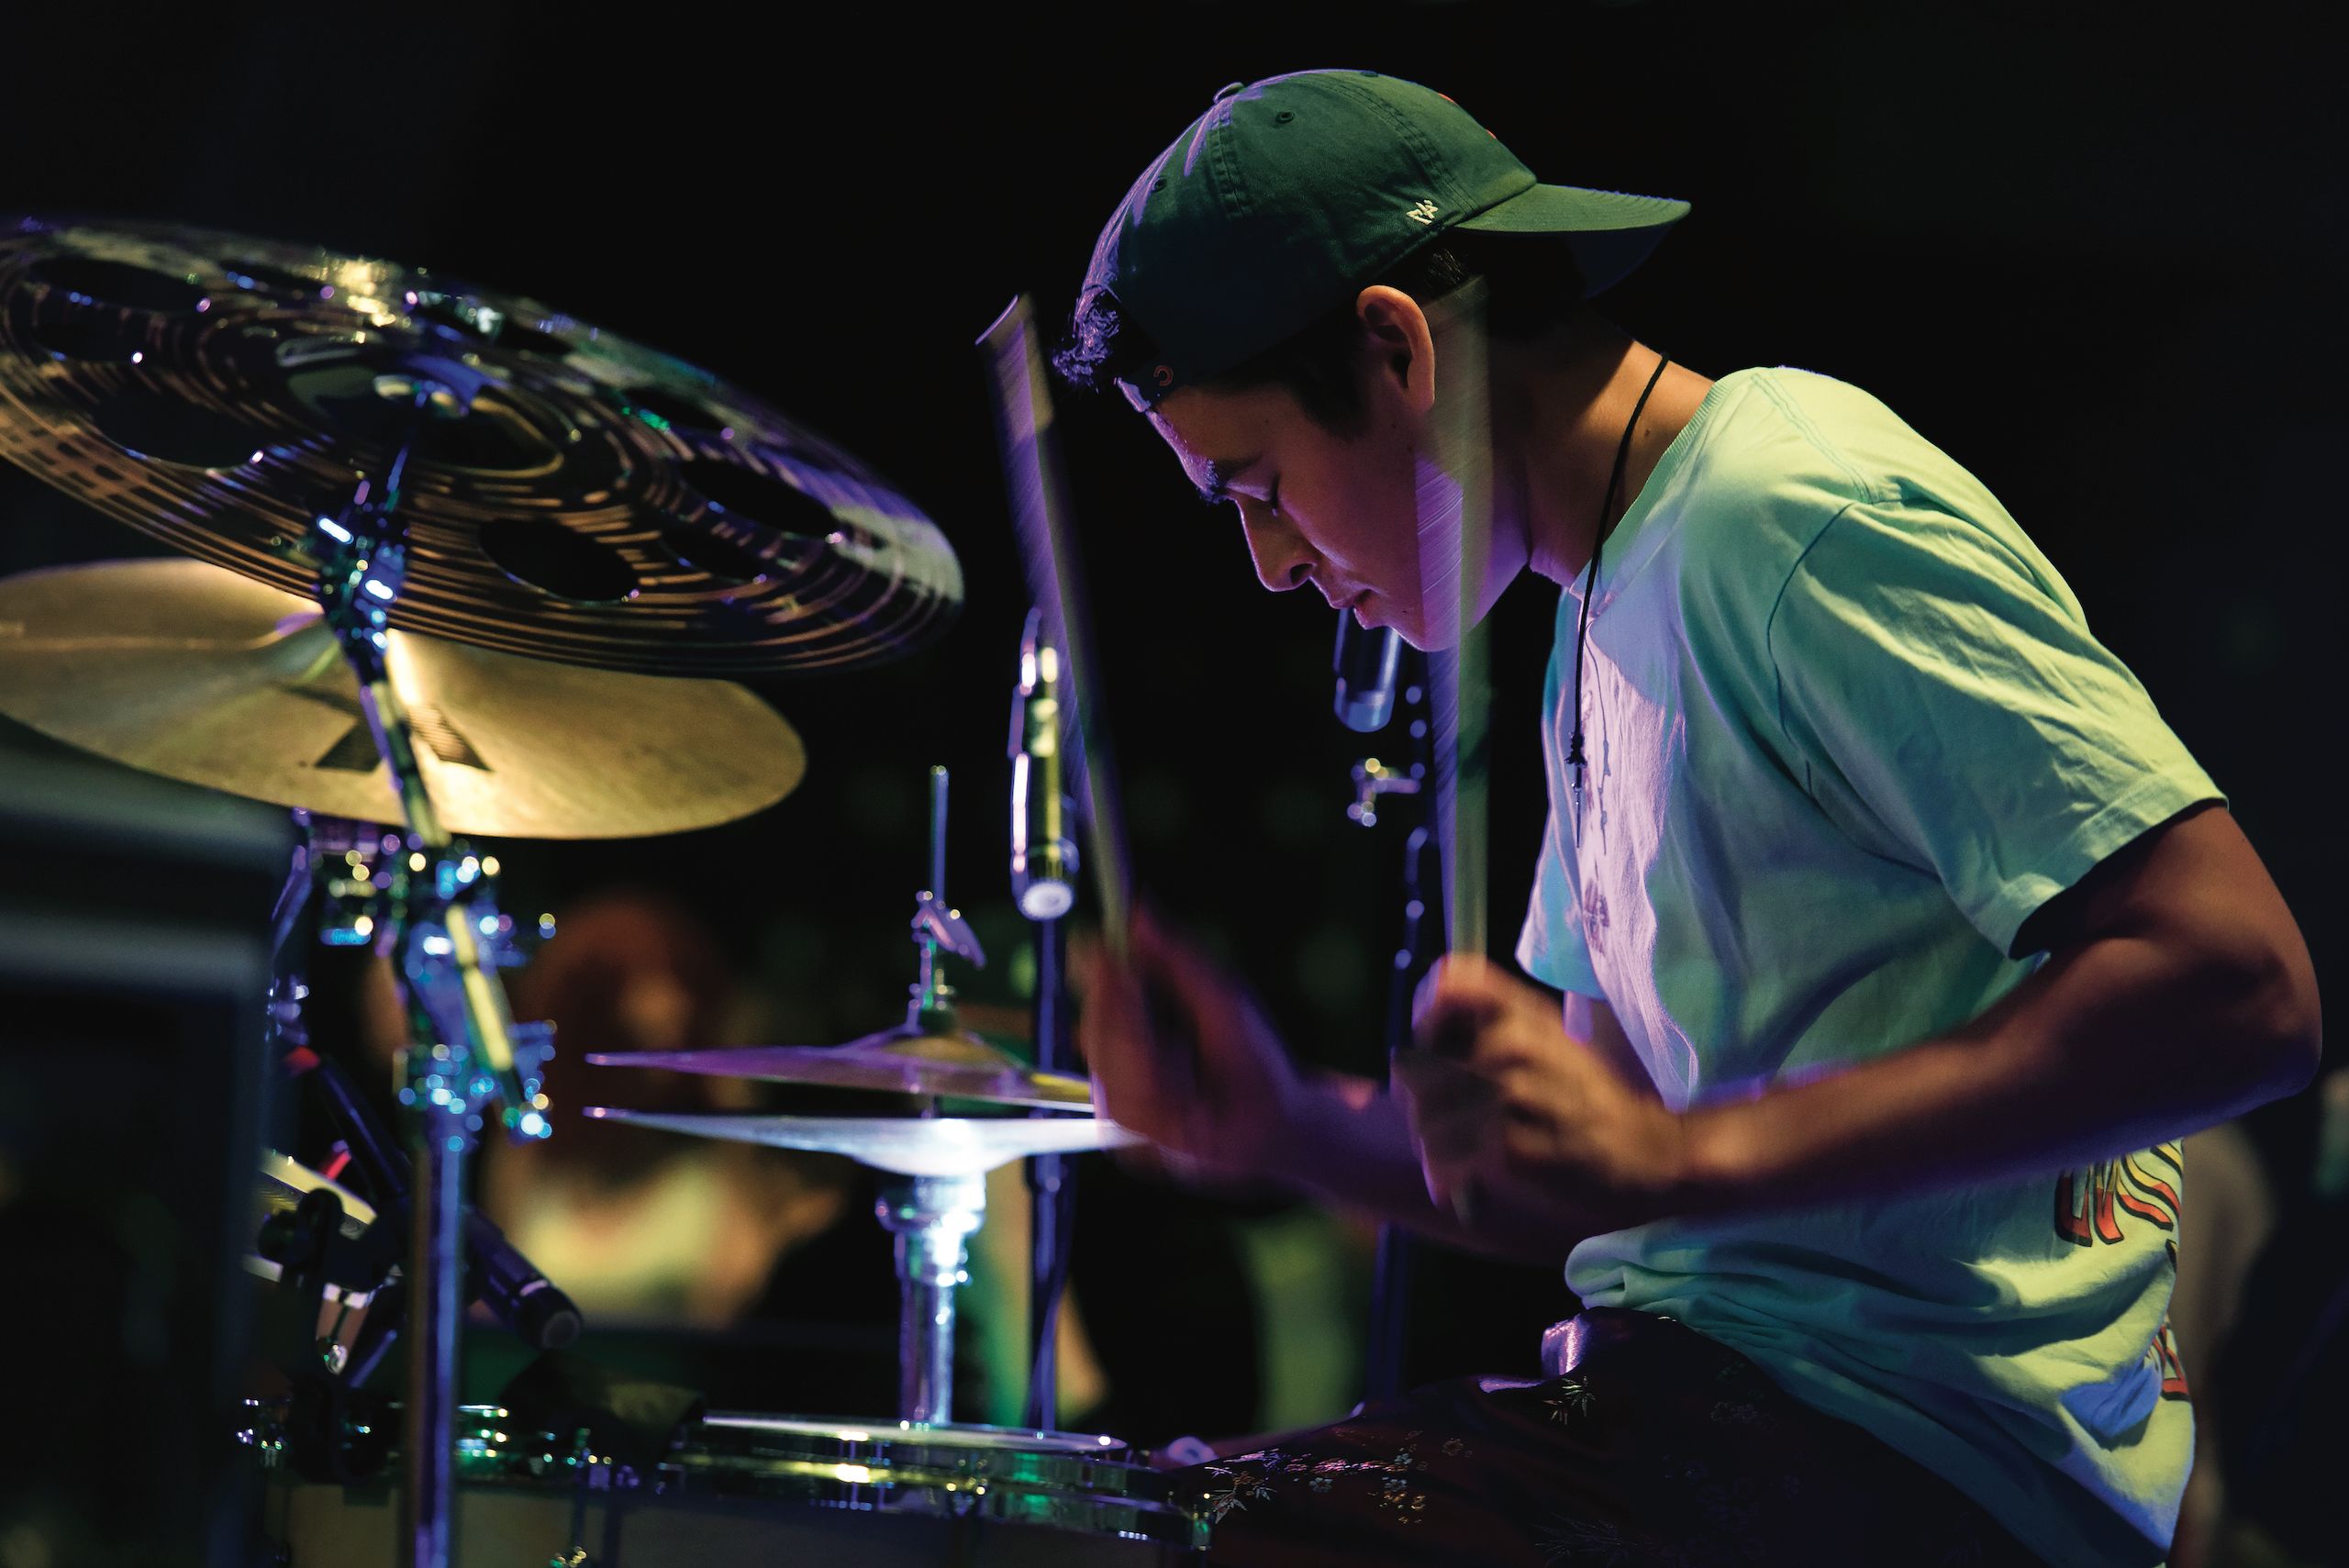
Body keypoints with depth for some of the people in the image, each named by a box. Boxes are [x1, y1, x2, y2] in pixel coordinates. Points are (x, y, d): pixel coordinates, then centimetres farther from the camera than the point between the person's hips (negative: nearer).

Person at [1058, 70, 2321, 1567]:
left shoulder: (1790, 514, -13)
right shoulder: (1611, 616, 17)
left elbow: (2239, 987, -22)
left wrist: (1688, 1157, -25)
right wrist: (1289, 1125, 2)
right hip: (1723, 1386, 10)